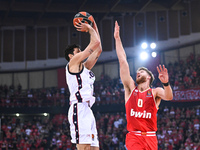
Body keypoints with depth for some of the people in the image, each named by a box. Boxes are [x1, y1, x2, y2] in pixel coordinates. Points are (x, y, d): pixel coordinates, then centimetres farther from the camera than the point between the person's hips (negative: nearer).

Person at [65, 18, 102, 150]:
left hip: (87, 109, 10)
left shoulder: (84, 66, 27)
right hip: (80, 108, -10)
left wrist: (94, 28, 31)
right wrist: (90, 29, 18)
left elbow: (98, 49, 30)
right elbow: (95, 42, 2)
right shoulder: (73, 62, 4)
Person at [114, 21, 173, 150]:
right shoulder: (131, 89, 11)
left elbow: (169, 97, -15)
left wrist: (166, 83, -35)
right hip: (134, 136, 0)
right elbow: (123, 62, 9)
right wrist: (117, 38, 7)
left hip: (150, 138, 0)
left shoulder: (155, 92, 8)